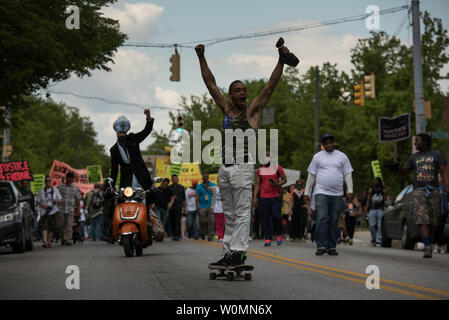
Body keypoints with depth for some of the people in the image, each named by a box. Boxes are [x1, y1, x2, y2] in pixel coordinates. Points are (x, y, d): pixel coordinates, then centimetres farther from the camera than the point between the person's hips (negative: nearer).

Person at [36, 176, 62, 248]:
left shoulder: (55, 190, 10)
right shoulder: (41, 191, 9)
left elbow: (60, 200, 10)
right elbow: (37, 201, 8)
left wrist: (57, 200, -13)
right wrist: (42, 205, -12)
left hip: (53, 212, 2)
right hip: (44, 212, -2)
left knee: (52, 228, 2)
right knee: (44, 226, -17)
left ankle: (49, 241, 11)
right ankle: (45, 241, -28)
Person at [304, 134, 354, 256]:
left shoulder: (342, 156, 11)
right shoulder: (317, 156, 10)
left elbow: (348, 175, 8)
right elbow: (311, 176, 11)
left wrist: (350, 191, -3)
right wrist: (307, 192, 7)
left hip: (337, 194, 1)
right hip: (321, 193, -1)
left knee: (333, 221, 3)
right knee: (322, 219, -13)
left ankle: (331, 247, 8)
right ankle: (321, 246, -15)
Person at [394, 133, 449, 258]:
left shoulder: (437, 155, 7)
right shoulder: (414, 157, 16)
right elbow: (404, 171, 18)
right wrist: (397, 165, -4)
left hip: (433, 191, -1)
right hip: (418, 191, 1)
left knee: (432, 221, 3)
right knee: (423, 220, -14)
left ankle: (428, 242, 23)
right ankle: (427, 248, -22)